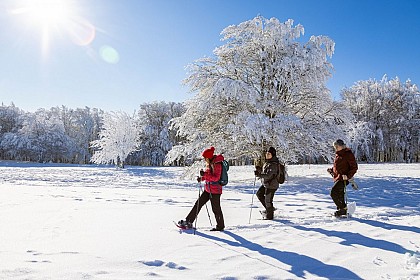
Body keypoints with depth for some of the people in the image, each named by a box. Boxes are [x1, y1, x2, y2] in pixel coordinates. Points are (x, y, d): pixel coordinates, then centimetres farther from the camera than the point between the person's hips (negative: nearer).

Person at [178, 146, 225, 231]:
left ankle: (220, 226, 21)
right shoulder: (209, 163, 9)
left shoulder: (217, 164, -17)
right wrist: (202, 178, 4)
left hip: (215, 190, -9)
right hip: (208, 189, 9)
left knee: (216, 209, 3)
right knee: (198, 204, 9)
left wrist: (205, 174, -30)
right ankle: (188, 221, 15)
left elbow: (216, 178, -23)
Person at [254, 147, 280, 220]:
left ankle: (269, 216, 23)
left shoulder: (273, 165, -24)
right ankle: (270, 208, 33)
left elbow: (268, 175, -34)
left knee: (268, 200, 2)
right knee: (259, 194, 23)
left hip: (271, 185, -10)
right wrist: (259, 169, 0)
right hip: (266, 184, 10)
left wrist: (259, 175, -46)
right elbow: (264, 172, 18)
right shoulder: (267, 162, 6)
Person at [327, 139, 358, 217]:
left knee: (334, 193, -18)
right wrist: (331, 170, 11)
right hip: (337, 178, 9)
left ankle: (343, 208, -5)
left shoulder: (348, 154, -10)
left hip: (343, 178, -9)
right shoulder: (338, 154, 15)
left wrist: (348, 176, -23)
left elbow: (354, 167, -12)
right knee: (339, 195, 16)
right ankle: (342, 209, 30)